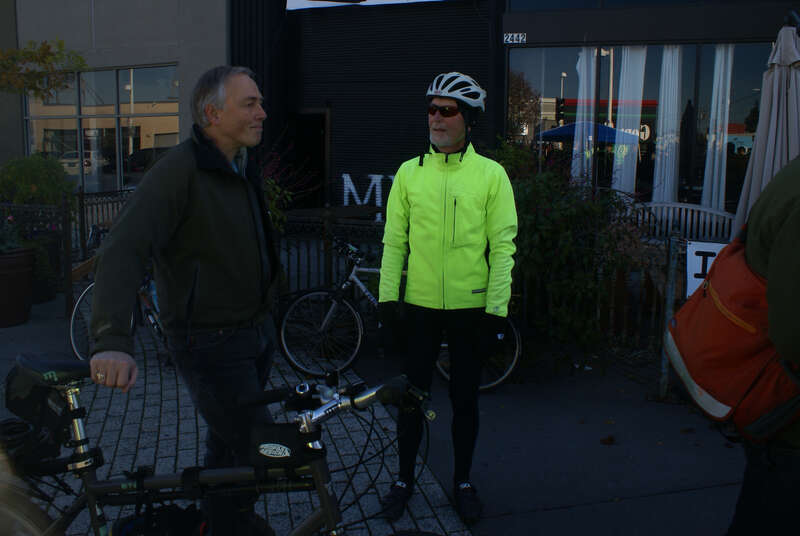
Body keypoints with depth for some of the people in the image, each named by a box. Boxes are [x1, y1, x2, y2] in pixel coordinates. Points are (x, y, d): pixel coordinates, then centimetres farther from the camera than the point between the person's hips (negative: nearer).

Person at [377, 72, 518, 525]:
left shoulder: (491, 174, -3)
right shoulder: (410, 172, 3)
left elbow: (502, 246, -4)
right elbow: (394, 240, 5)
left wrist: (496, 308, -9)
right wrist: (387, 296, -2)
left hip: (471, 307, -1)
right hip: (419, 305, 1)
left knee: (465, 399, 11)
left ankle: (463, 481, 31)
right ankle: (405, 478, 29)